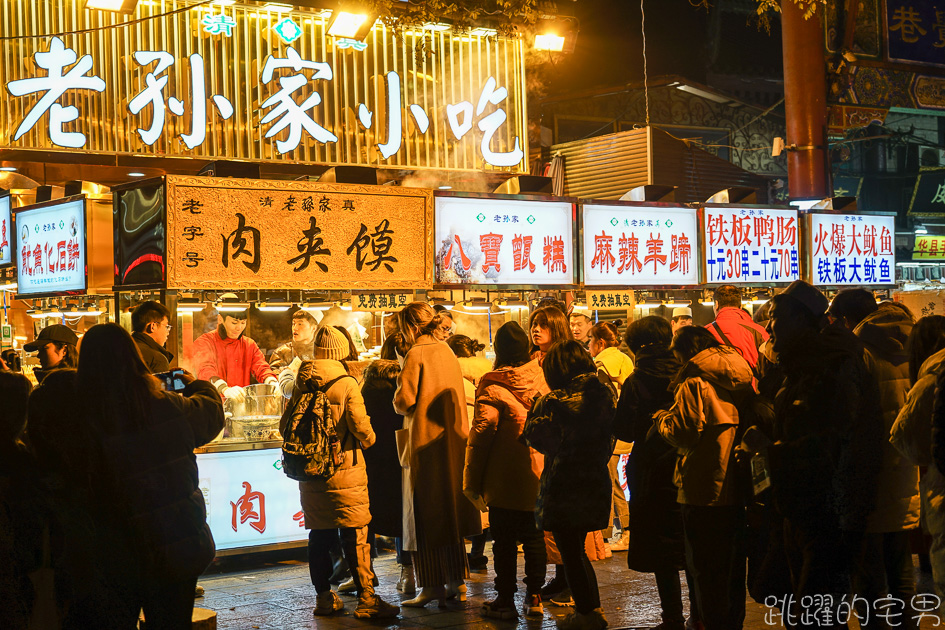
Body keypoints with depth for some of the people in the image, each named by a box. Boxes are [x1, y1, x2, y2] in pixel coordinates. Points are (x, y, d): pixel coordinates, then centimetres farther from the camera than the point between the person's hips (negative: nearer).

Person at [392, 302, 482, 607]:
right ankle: (457, 580, 17)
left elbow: (404, 401, -16)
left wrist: (400, 384, 3)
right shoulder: (447, 352, 10)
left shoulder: (416, 355, -12)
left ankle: (432, 585, 2)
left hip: (425, 442, -7)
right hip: (453, 440, 7)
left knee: (426, 516, 0)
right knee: (449, 512, 13)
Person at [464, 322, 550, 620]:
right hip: (538, 475, 5)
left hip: (505, 480, -5)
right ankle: (535, 597, 22)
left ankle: (505, 600, 11)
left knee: (504, 540, 5)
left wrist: (472, 482, -6)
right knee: (534, 537, 15)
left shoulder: (494, 387, -14)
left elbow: (481, 435, -13)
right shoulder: (541, 377, 0)